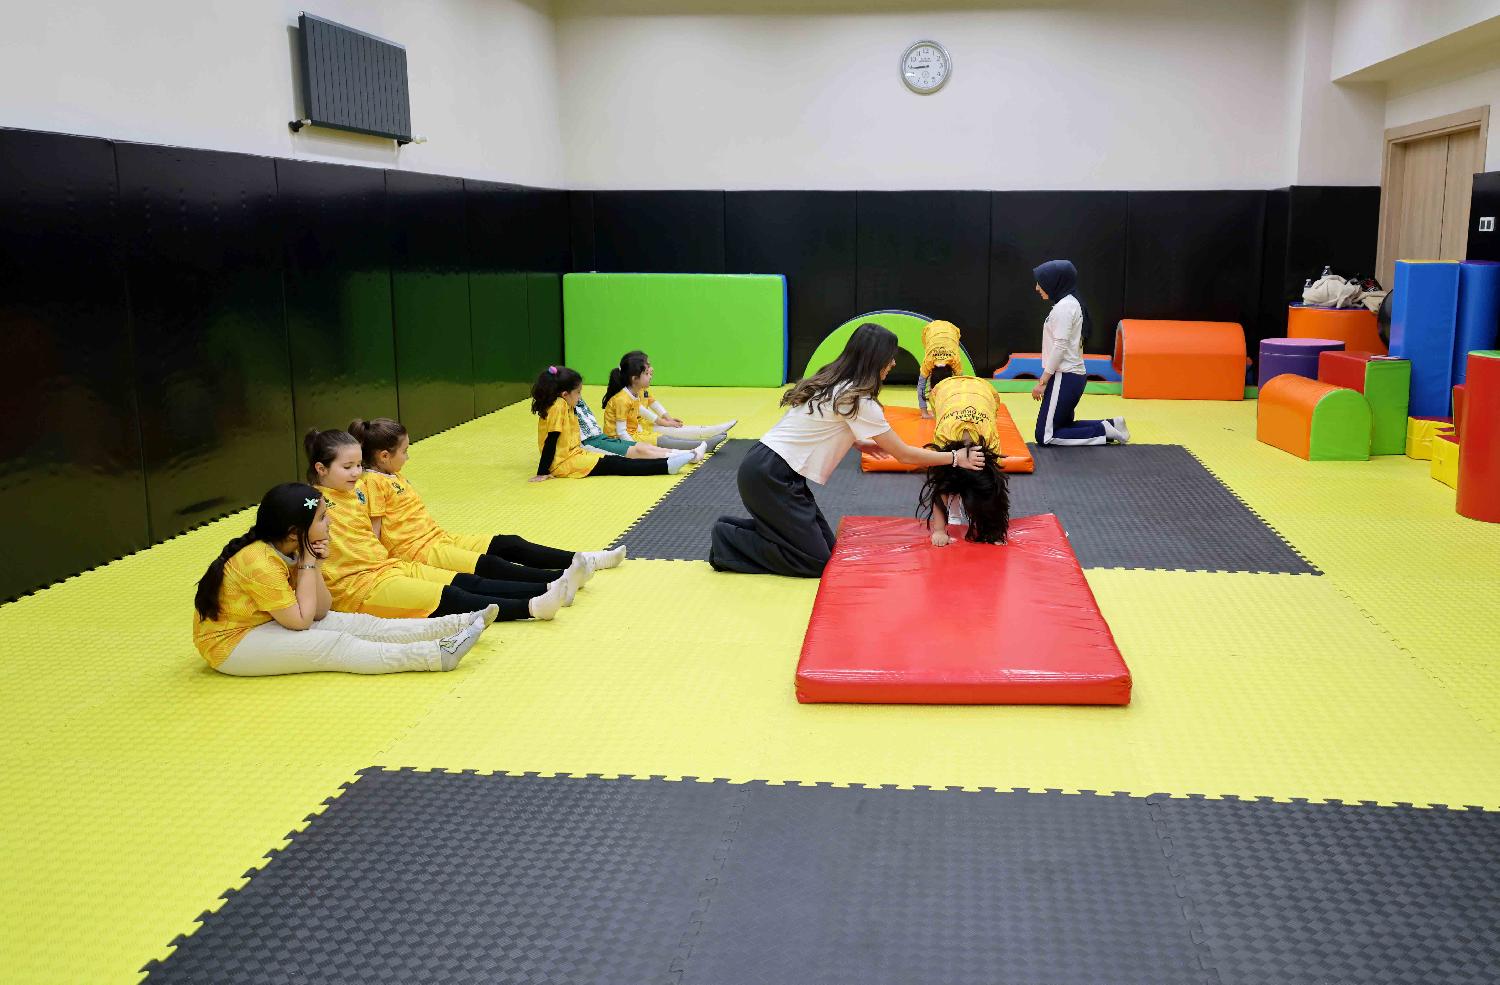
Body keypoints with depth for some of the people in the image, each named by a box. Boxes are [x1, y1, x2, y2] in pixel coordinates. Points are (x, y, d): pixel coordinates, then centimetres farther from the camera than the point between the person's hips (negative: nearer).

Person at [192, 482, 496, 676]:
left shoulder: (291, 550, -1)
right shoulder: (260, 562, -27)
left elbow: (321, 611, 0)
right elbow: (301, 620, -23)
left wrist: (314, 565, -14)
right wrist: (308, 565, -20)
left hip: (266, 625, 8)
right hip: (231, 644, -8)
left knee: (359, 625, -3)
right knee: (335, 647, -22)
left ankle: (458, 625, -7)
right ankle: (439, 655, -30)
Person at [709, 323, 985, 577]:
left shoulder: (830, 381, 10)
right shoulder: (858, 400, -15)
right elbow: (904, 455, -9)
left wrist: (859, 442, 15)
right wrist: (956, 457, 1)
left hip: (765, 469, 9)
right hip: (770, 477, -9)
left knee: (825, 544, 12)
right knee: (814, 561, -6)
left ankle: (733, 529, 14)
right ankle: (727, 542, -1)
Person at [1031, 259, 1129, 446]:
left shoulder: (1063, 307, -15)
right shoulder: (1070, 303, 15)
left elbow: (1059, 347, -20)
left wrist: (1042, 382, -18)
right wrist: (1045, 379, 15)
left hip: (1064, 378, -10)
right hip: (1074, 375, 10)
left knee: (1045, 436, -7)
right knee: (1063, 425, 20)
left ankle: (1104, 431, -6)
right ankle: (1110, 425, 14)